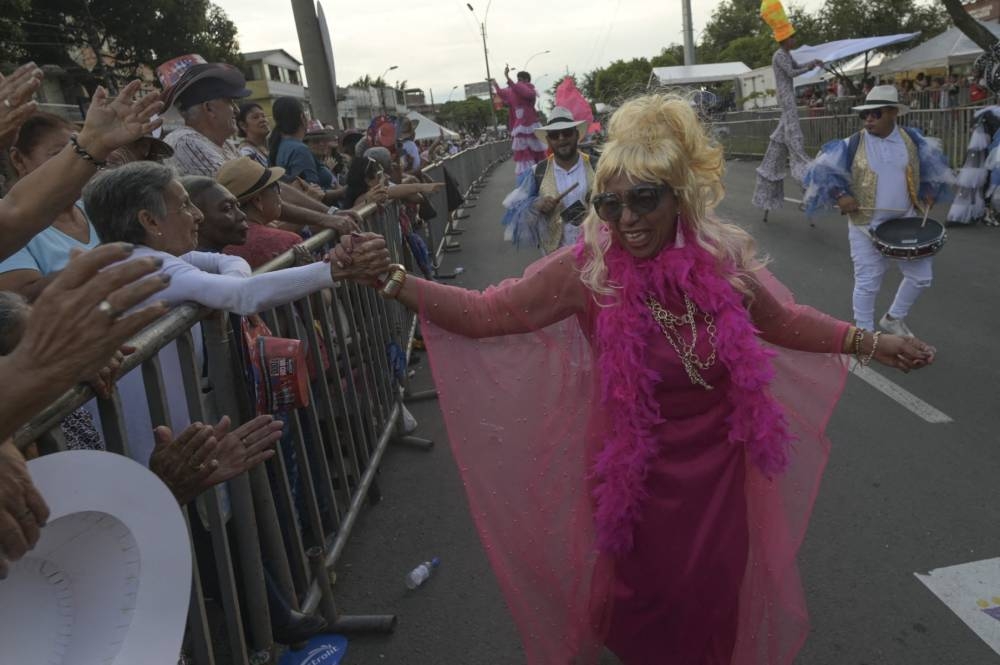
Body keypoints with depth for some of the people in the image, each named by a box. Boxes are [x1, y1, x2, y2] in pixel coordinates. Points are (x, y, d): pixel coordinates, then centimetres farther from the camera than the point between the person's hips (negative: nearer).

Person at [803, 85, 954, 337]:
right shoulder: (852, 145, -11)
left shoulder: (912, 139, 0)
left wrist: (928, 193, 7)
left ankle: (894, 318, 34)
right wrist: (840, 195, -18)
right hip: (866, 226, -4)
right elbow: (823, 169, -8)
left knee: (921, 276, 11)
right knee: (867, 283, 1)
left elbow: (932, 163, 16)